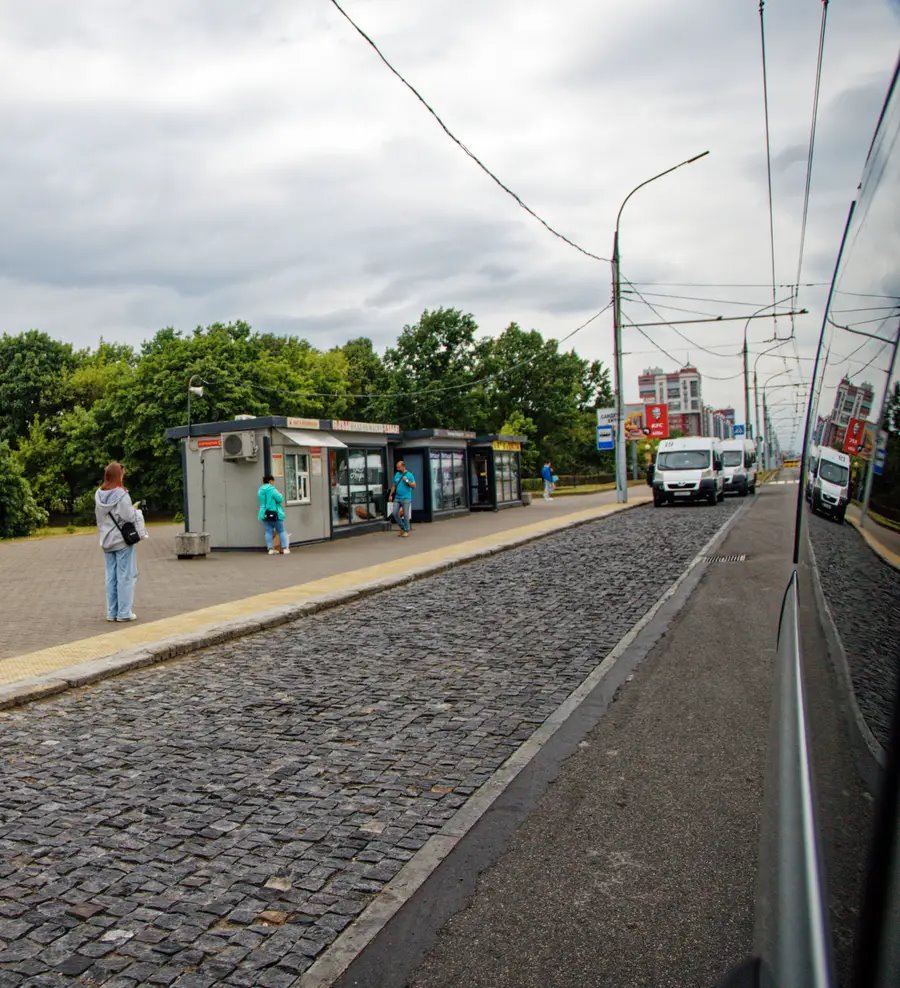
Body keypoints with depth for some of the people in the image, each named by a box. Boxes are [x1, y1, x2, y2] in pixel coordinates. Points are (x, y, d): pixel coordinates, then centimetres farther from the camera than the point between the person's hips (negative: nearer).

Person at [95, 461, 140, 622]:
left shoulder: (99, 495, 3)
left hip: (107, 541, 6)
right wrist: (134, 509, 2)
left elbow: (98, 517, 9)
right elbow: (129, 517, -18)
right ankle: (124, 612, 2)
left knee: (111, 576, 11)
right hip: (122, 540, -6)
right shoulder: (121, 495, -16)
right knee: (125, 576, 0)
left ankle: (111, 612, 15)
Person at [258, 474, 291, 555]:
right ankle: (285, 548, 1)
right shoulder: (272, 489, -15)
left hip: (264, 514, 6)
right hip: (275, 513, -6)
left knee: (269, 531, 6)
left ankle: (271, 549, 4)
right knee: (281, 531, 2)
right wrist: (280, 494, 2)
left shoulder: (260, 490, 8)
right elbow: (280, 499, -16)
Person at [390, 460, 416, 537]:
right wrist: (391, 494, 10)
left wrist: (407, 481, -16)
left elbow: (414, 486, -5)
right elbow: (394, 486, 17)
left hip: (406, 498, -5)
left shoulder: (409, 475, -3)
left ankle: (406, 531, 8)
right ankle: (402, 527, 18)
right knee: (395, 513, -1)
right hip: (397, 498, 5)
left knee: (406, 515, -1)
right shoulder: (396, 474, 11)